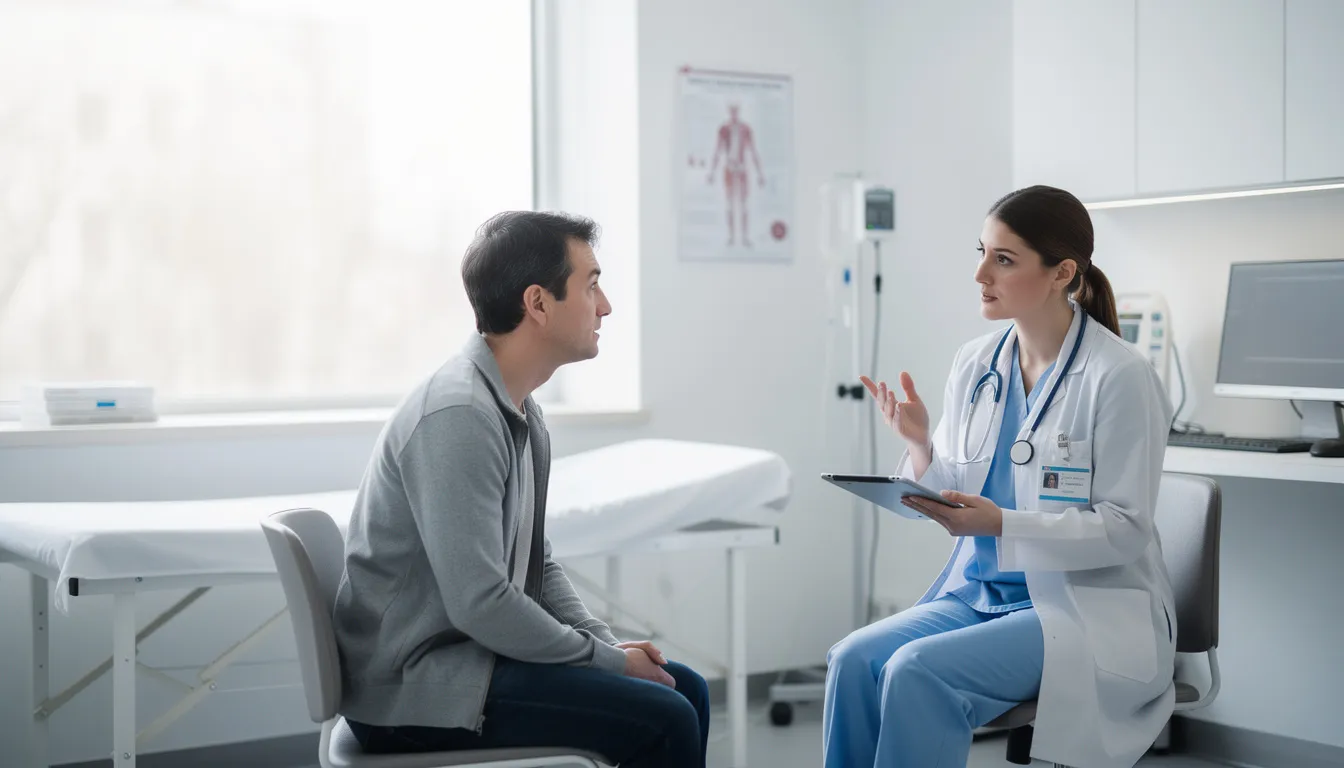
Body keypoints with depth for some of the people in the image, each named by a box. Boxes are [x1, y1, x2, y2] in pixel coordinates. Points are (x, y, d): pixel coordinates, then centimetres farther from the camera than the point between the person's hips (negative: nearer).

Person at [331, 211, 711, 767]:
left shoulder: (520, 411, 10)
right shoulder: (458, 415, -21)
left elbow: (537, 566, 17)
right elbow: (480, 603, -25)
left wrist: (609, 646, 2)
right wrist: (608, 662, -14)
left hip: (469, 653, 10)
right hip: (416, 687, -10)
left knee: (685, 691, 8)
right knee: (663, 723, -17)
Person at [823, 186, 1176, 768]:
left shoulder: (1119, 377, -13)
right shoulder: (974, 365, 5)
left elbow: (1125, 530, -13)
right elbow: (953, 502, 11)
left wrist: (1001, 524, -25)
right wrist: (919, 444, -10)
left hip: (1085, 607, -6)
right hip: (981, 592, 6)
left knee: (918, 670, -27)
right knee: (855, 659, -20)